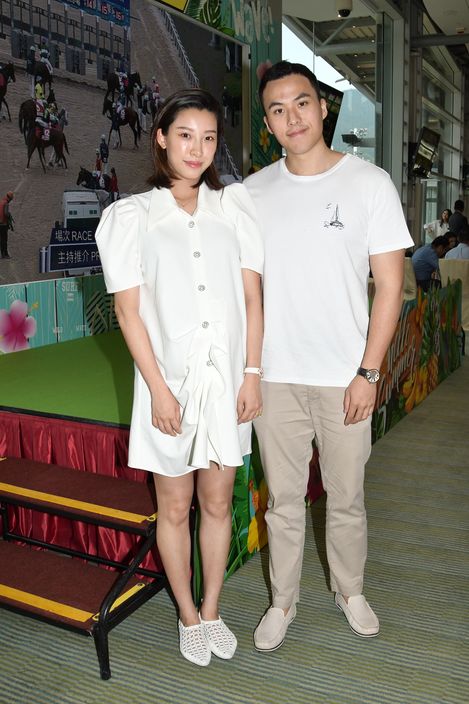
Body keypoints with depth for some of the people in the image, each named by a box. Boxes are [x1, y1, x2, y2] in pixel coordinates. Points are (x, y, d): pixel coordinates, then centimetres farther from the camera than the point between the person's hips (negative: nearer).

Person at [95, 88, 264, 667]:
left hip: (227, 377, 2)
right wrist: (159, 389, -11)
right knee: (175, 507, 12)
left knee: (217, 502, 14)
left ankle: (211, 611, 35)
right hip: (170, 379, -2)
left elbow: (252, 297, 2)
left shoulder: (234, 207, 3)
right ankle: (187, 616, 33)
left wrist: (251, 373, -4)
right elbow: (129, 311, -6)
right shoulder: (132, 215, -3)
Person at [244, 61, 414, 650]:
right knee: (283, 499, 13)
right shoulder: (254, 192, 4)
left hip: (344, 377, -1)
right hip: (275, 376, 2)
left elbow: (389, 286, -5)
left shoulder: (369, 183, -4)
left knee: (346, 498, 14)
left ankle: (349, 590, 38)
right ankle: (282, 601, 33)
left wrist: (368, 372, -9)